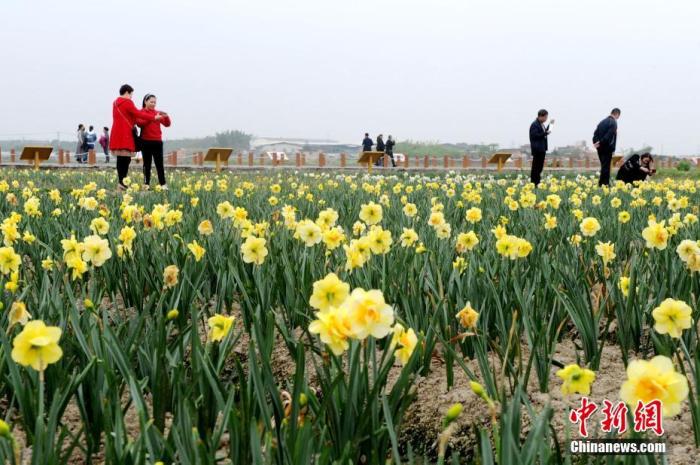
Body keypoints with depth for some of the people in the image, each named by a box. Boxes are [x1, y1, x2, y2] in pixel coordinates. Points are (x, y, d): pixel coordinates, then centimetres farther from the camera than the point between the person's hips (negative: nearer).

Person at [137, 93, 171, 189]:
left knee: (159, 163, 1)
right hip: (146, 142, -3)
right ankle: (146, 184, 6)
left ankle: (163, 184, 0)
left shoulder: (158, 113, 12)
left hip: (157, 142, 3)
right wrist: (152, 118, -27)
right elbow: (139, 123, -16)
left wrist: (166, 117, -15)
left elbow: (167, 124, 7)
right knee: (147, 163, 3)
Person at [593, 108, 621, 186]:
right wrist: (600, 143, -15)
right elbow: (609, 135, -21)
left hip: (600, 147, 7)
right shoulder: (613, 122, -11)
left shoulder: (603, 121, 11)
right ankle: (605, 183, -1)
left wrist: (595, 142, -3)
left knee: (604, 166, 14)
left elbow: (596, 133, 6)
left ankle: (602, 183, 17)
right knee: (606, 166, -3)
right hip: (607, 147, -7)